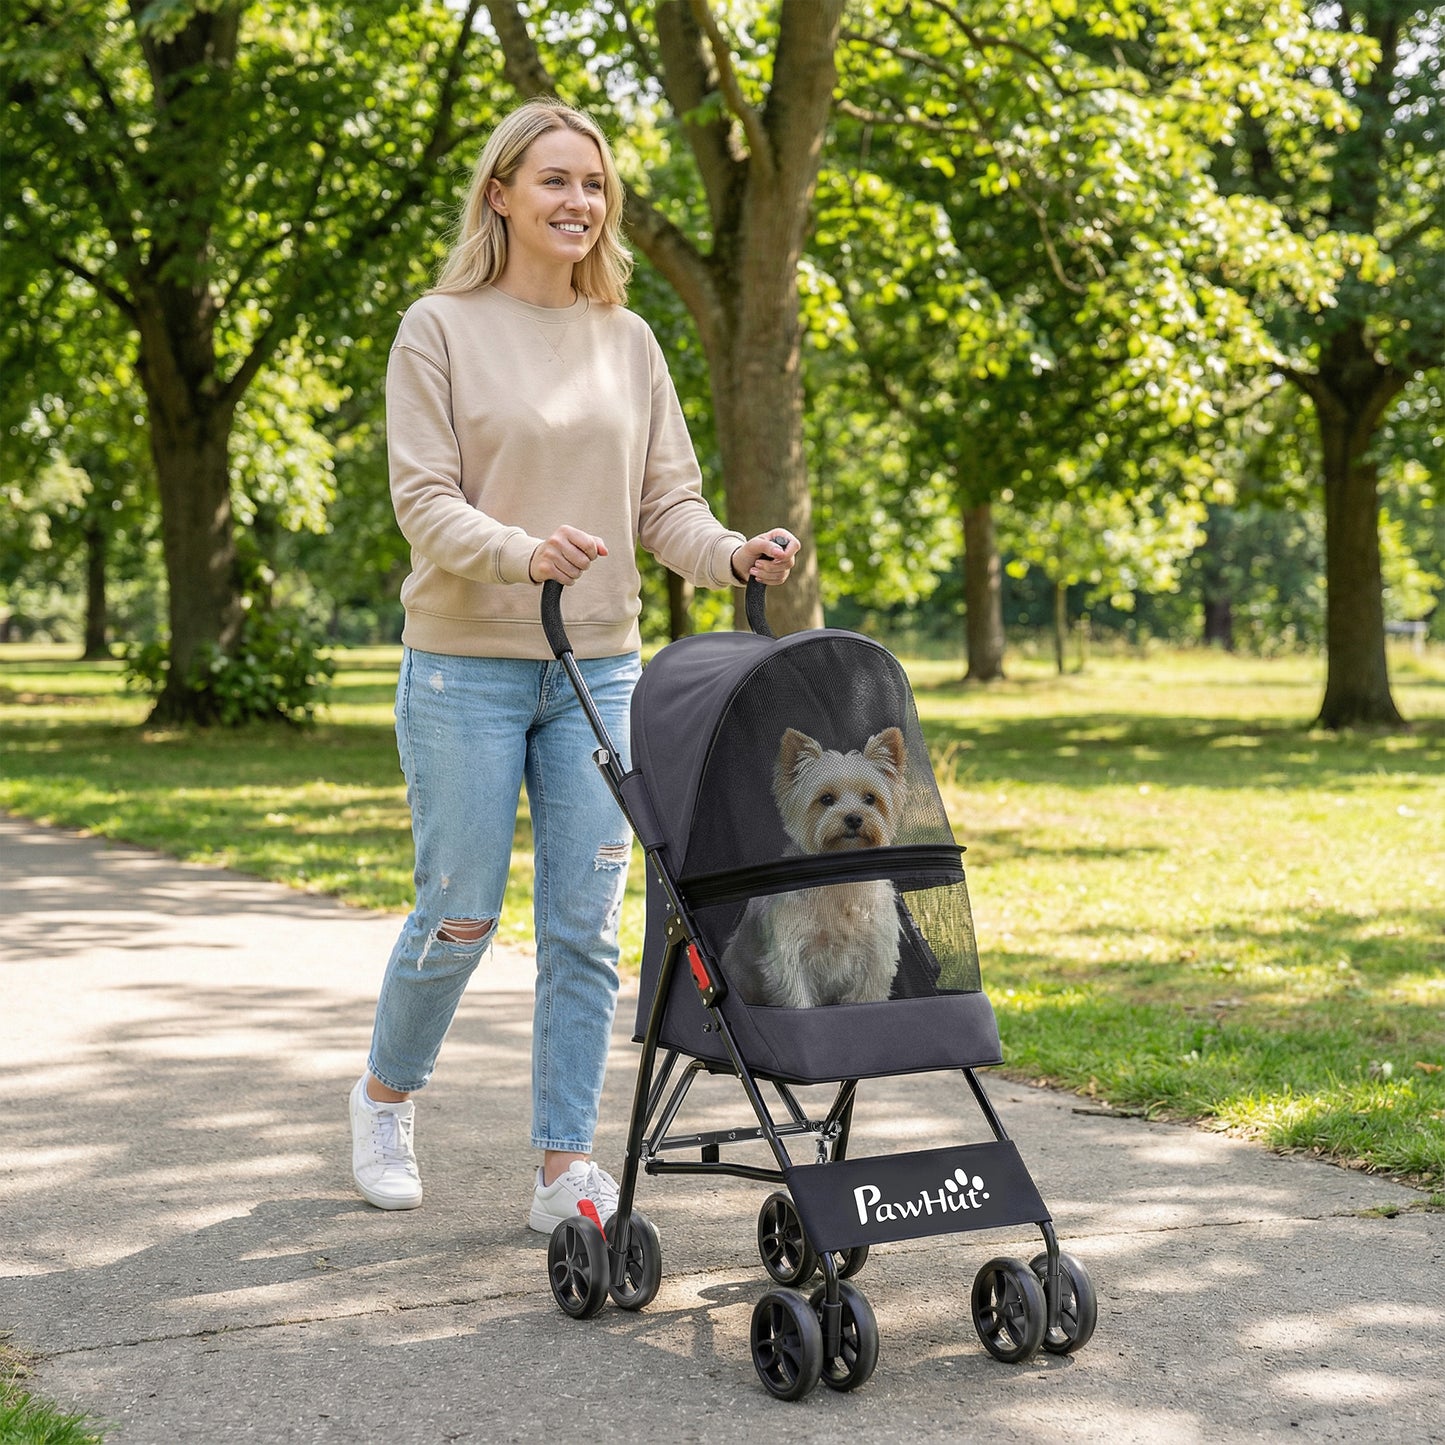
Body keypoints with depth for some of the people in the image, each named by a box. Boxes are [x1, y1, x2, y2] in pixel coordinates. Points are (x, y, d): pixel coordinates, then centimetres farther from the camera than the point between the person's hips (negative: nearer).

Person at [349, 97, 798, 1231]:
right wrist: (520, 551, -29)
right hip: (465, 668, -4)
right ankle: (386, 1093, 31)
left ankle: (566, 1168, 9)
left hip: (599, 669, 4)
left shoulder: (627, 341, 10)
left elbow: (666, 499, 8)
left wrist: (729, 553, -13)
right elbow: (425, 500, -10)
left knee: (586, 926, 1)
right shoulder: (441, 329, -2)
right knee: (460, 916, 3)